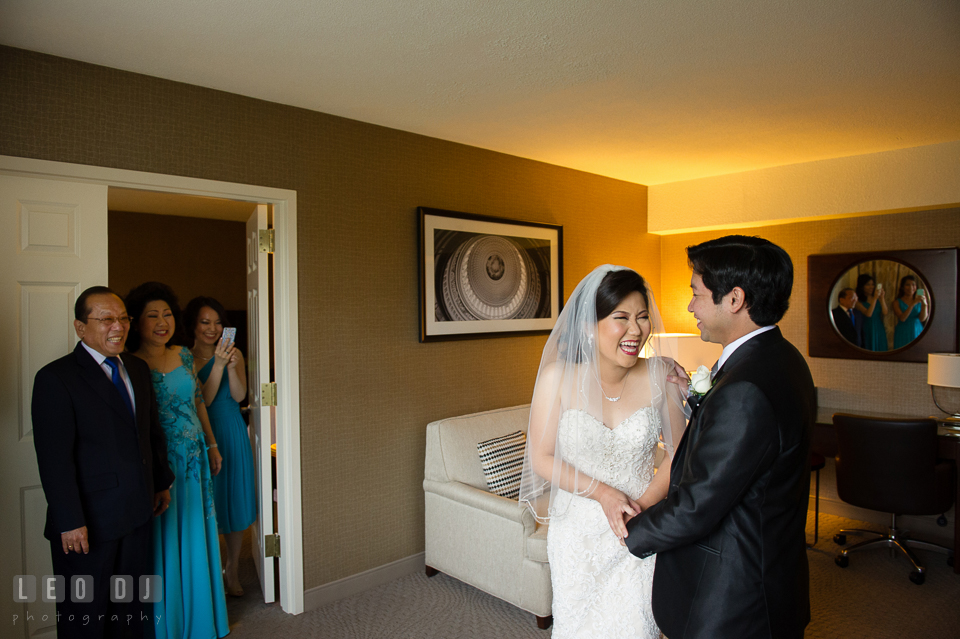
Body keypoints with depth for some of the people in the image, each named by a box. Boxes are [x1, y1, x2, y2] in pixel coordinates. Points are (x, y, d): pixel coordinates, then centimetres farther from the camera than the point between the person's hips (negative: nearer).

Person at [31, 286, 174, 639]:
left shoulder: (137, 368, 7)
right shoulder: (56, 378, -14)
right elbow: (54, 458, -18)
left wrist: (162, 482, 15)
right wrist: (70, 522, -19)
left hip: (137, 514, 6)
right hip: (88, 522, -6)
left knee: (135, 606, 19)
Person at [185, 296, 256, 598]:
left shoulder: (233, 354, 2)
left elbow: (239, 395, -7)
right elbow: (204, 400, -12)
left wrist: (231, 366, -22)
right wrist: (218, 364, -22)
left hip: (232, 436, 2)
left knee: (235, 502, 8)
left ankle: (232, 571, 24)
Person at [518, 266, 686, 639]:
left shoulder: (659, 375, -11)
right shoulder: (559, 378, -17)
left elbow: (679, 450, -1)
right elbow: (541, 458, -10)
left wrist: (645, 503, -14)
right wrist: (603, 493, -18)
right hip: (577, 530, 0)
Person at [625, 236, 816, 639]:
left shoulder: (744, 390, -31)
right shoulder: (783, 360, 1)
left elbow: (696, 509, -25)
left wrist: (632, 532, -9)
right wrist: (696, 396, 3)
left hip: (731, 602, -9)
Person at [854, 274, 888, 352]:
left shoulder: (878, 298, 4)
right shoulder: (858, 301, -10)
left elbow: (885, 313, -2)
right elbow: (868, 314, -21)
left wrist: (882, 298, -9)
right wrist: (875, 298, -22)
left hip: (879, 330, 4)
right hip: (867, 330, -4)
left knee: (880, 352, 10)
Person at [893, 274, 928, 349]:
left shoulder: (919, 300, 5)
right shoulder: (897, 303, 0)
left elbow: (922, 319, -4)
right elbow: (902, 318, -14)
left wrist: (924, 304, -16)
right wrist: (913, 304, -22)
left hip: (917, 334, 2)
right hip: (903, 336, -2)